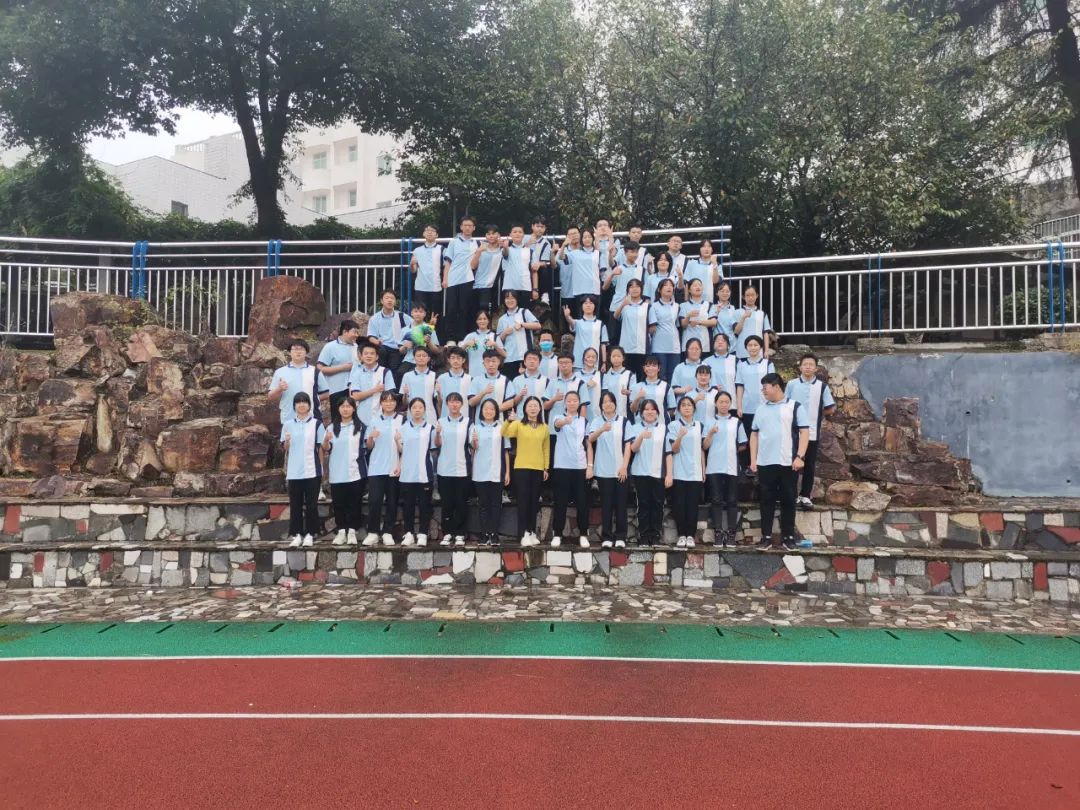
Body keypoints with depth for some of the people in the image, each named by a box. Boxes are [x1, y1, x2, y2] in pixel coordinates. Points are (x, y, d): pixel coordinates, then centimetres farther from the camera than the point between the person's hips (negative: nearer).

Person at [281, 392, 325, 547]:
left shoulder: (316, 424, 1)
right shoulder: (288, 424, 7)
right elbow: (285, 449, 8)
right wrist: (287, 442, -9)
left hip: (312, 470, -2)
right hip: (294, 472, 2)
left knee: (311, 504, 3)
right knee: (295, 504, 6)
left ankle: (309, 534, 10)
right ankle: (296, 534, 12)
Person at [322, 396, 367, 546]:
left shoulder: (360, 427, 4)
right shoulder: (332, 427, 10)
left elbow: (366, 447, 3)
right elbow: (325, 449, 6)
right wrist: (326, 440, -15)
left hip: (355, 472, -2)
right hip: (337, 473, 2)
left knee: (354, 503, 1)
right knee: (338, 503, 3)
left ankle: (352, 531, 7)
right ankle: (341, 531, 10)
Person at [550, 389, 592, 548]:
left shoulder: (584, 421, 9)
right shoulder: (559, 418, 1)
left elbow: (588, 445, 8)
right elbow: (557, 424, -26)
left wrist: (590, 465, -2)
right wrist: (565, 421, -50)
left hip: (580, 466, 2)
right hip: (562, 466, -2)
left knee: (582, 502, 3)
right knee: (560, 502, 2)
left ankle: (583, 535, 11)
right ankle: (557, 534, 10)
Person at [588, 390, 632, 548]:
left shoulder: (624, 421, 5)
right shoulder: (596, 421, 3)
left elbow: (627, 445, 2)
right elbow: (591, 439, -16)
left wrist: (624, 466, -8)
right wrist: (602, 430, -37)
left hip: (621, 470, 1)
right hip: (603, 470, -1)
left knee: (621, 503, 3)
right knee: (606, 504, 2)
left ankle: (620, 537, 9)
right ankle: (606, 537, 7)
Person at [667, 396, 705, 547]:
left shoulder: (699, 425, 9)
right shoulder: (673, 425, 0)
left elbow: (702, 449, 14)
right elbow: (674, 449, -8)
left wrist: (704, 470, 10)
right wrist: (680, 436, -27)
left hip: (695, 472, 2)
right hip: (679, 472, -2)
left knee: (693, 505, 2)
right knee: (679, 504, -1)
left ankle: (691, 535, 7)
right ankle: (681, 535, 7)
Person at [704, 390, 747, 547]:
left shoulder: (737, 422, 6)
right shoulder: (709, 422, 5)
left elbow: (743, 445, 10)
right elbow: (705, 446, 0)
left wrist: (732, 451, 4)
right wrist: (710, 433, -15)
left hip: (732, 467, 1)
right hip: (714, 467, 0)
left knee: (732, 501, 3)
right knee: (717, 501, 1)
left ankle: (731, 533, 8)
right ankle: (718, 533, 4)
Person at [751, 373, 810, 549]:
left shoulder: (794, 406, 1)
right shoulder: (761, 409, 12)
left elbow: (804, 432, -4)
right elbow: (754, 434, 13)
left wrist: (800, 457, -13)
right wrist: (753, 459, 6)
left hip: (788, 463, -3)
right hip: (765, 463, 3)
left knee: (788, 500, 4)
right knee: (767, 500, 6)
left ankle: (788, 536, 14)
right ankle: (766, 536, 12)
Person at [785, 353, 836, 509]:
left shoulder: (822, 386, 0)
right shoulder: (792, 384, 0)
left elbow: (831, 408, 6)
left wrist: (816, 414, 4)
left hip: (812, 433, 1)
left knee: (809, 465, 6)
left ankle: (805, 495, 16)